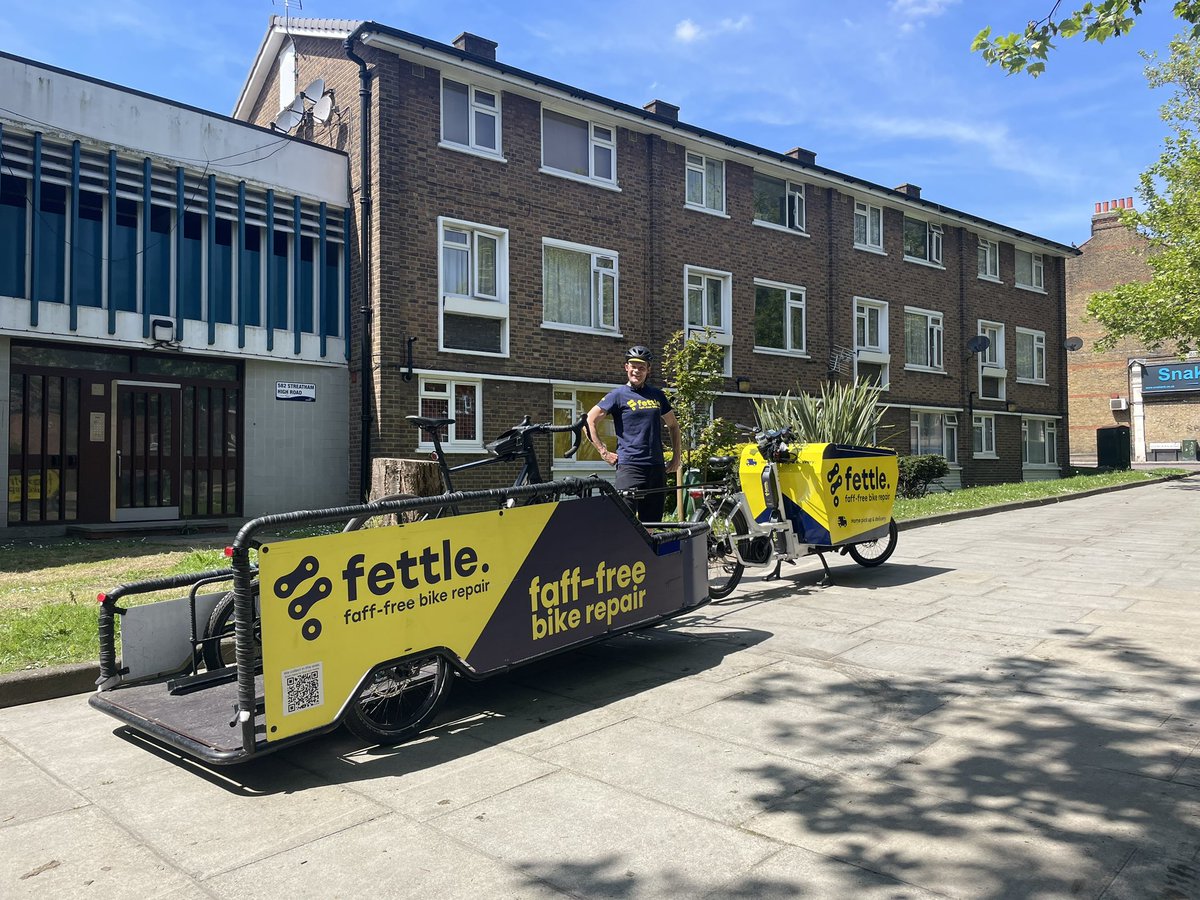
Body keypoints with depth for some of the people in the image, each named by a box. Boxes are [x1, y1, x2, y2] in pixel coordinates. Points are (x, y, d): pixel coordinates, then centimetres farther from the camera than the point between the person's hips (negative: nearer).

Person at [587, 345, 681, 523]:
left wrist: (676, 458, 17)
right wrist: (604, 452, -5)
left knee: (652, 524, 8)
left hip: (656, 467, 5)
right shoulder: (618, 395, 1)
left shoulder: (657, 395, 14)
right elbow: (589, 421, -1)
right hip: (630, 466, -5)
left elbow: (673, 426, 25)